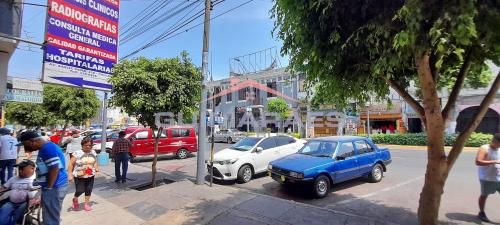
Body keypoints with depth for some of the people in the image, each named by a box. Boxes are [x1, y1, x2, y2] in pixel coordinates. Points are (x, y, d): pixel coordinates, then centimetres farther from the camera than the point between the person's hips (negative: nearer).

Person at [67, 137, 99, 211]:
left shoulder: (93, 152, 3)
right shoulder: (77, 153, -13)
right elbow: (71, 164, -11)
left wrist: (97, 170, 6)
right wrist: (70, 175, -15)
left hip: (90, 176, 4)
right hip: (79, 177, -4)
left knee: (88, 190, 8)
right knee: (80, 191, -2)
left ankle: (86, 204, 26)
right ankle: (75, 199, 32)